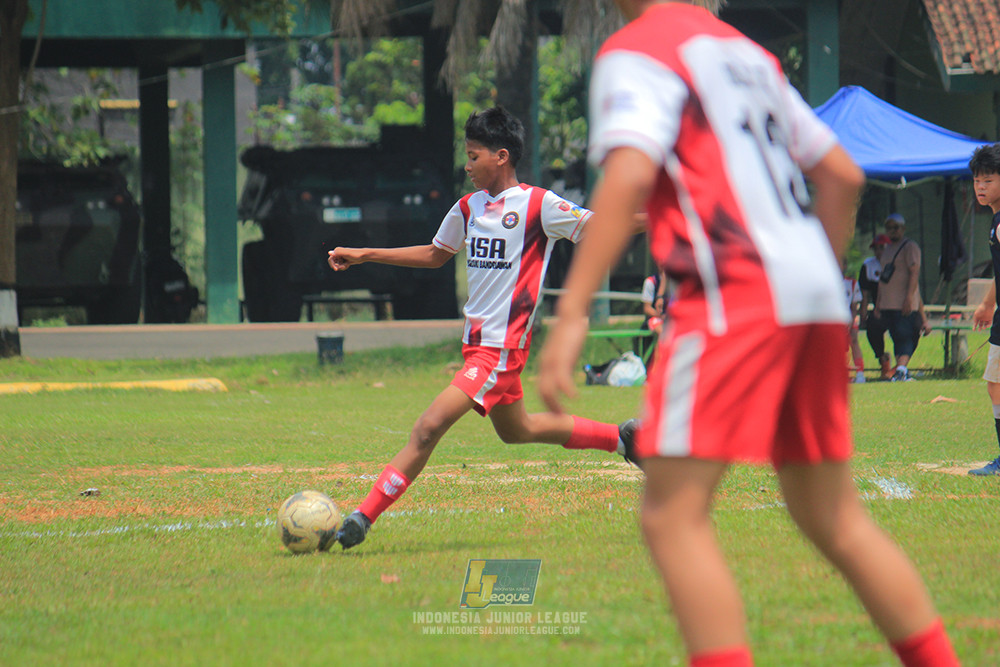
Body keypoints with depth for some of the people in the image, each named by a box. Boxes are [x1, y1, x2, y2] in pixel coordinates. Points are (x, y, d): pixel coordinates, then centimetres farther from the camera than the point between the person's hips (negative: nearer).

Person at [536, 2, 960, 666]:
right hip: (814, 295, 8)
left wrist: (571, 314, -23)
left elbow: (628, 175, -18)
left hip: (735, 292, -8)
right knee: (836, 520, 15)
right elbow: (843, 175, 25)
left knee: (674, 514, -8)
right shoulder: (749, 54, 23)